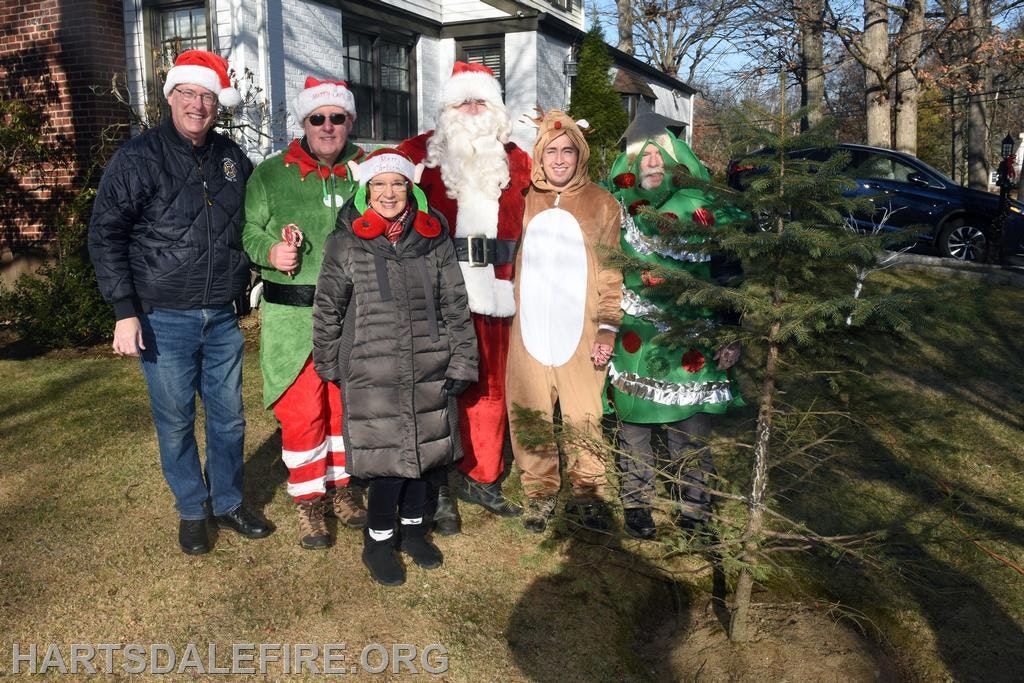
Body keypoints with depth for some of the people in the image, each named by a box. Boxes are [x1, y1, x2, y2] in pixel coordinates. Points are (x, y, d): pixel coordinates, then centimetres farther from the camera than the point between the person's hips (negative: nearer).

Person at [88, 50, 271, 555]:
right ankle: (192, 512, 25)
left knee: (229, 418, 12)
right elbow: (105, 236, -8)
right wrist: (125, 313, -13)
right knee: (175, 422, 7)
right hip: (163, 319, -4)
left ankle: (228, 503, 30)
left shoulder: (231, 157, 7)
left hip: (222, 317, 4)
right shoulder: (138, 157, -7)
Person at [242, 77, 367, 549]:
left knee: (347, 404, 13)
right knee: (301, 410, 1)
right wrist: (271, 252, -16)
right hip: (294, 315, -2)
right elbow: (248, 231, 4)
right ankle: (308, 500, 19)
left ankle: (341, 486, 32)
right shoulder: (271, 175, 2)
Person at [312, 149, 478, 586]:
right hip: (372, 374, -3)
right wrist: (329, 365, 9)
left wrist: (461, 364, 2)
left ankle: (415, 528, 33)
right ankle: (378, 541, 21)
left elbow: (455, 306, 5)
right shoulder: (346, 242, -2)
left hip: (430, 371, 3)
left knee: (429, 449, 10)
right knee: (388, 454, -2)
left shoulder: (434, 239, 4)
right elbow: (327, 309, 5)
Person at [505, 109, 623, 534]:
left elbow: (611, 272, 2)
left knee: (584, 416, -1)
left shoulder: (600, 203, 4)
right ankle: (540, 494, 20)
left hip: (579, 332, -1)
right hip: (529, 331, 2)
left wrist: (607, 328, -4)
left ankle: (586, 495, 16)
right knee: (530, 416, 4)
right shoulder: (522, 200, 9)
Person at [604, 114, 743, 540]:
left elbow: (726, 273, 4)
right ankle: (636, 505, 24)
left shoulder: (699, 206, 3)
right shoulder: (616, 208, 5)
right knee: (634, 426, 7)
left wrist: (731, 336, -1)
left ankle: (694, 513, 19)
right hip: (634, 343, 1)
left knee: (691, 433, 3)